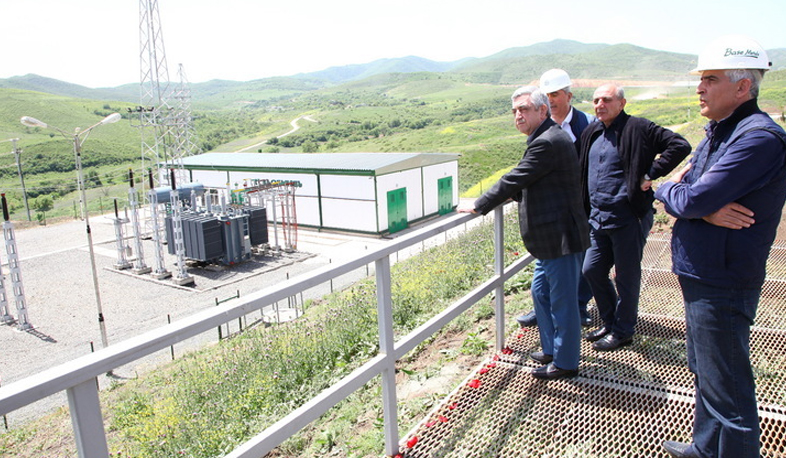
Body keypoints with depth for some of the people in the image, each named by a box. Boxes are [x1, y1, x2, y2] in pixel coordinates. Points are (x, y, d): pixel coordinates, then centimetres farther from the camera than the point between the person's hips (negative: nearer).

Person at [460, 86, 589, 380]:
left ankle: (565, 363, 18)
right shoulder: (547, 138, 14)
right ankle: (552, 349, 36)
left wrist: (479, 207, -13)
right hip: (552, 237, 11)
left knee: (562, 301, 2)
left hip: (561, 237, -11)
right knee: (541, 292, 21)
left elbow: (514, 179, -20)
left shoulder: (548, 142, -20)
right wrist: (515, 194, 9)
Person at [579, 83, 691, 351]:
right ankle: (609, 322, 32)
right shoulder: (591, 133, 11)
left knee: (626, 277, 6)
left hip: (628, 218, -7)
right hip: (598, 218, 7)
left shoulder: (638, 129, -10)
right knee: (592, 271, 13)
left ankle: (623, 331, 23)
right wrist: (585, 208, 16)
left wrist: (651, 174, -17)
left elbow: (680, 146, -15)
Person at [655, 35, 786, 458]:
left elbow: (692, 200, -26)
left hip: (722, 286, -10)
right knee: (705, 374, 24)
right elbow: (682, 187, 7)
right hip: (700, 277, 10)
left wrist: (666, 190, -4)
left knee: (727, 391, 3)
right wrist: (706, 209, -15)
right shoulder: (718, 132, 12)